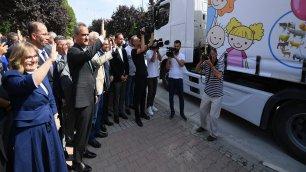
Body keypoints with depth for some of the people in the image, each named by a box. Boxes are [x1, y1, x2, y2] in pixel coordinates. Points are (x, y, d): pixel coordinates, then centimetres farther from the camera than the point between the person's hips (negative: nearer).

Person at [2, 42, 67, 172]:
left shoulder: (41, 72, 5)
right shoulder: (11, 76, -15)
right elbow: (29, 83, -40)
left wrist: (55, 116, 13)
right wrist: (50, 60, -38)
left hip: (49, 128, 6)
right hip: (29, 132, -6)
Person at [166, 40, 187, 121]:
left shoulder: (182, 55, 1)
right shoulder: (170, 54, 1)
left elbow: (182, 64, -18)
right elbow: (167, 67, -5)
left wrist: (175, 57, -27)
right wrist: (168, 58, -18)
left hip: (179, 78, 0)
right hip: (171, 78, 1)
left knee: (181, 96, 7)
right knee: (171, 96, 8)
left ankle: (182, 113, 20)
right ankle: (172, 111, 23)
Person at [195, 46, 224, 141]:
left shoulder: (220, 62, -12)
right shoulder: (206, 62, -3)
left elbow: (219, 75, -25)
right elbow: (197, 69, 0)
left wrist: (211, 65, -28)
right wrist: (201, 60, -15)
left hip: (216, 95, -5)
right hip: (207, 92, 5)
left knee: (213, 115, -1)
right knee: (202, 111, 19)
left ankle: (214, 134, 20)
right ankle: (204, 126, 44)